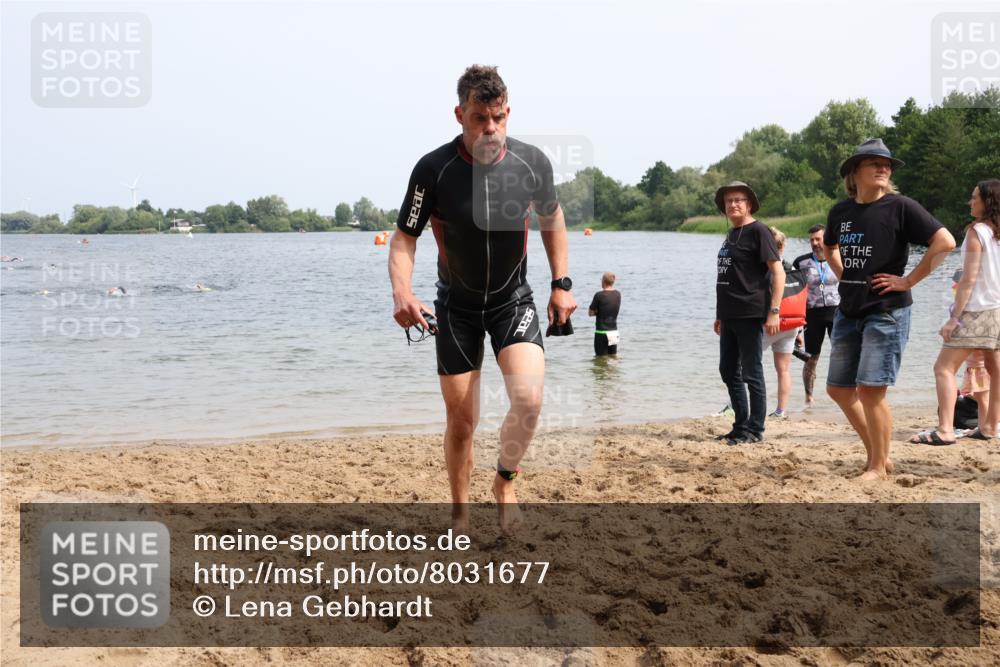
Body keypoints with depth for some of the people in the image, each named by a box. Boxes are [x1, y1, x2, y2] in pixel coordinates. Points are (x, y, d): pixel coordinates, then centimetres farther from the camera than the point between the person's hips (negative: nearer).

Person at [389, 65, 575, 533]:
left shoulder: (532, 162, -12)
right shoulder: (433, 169, -18)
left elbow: (552, 219, 7)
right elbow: (405, 236, -10)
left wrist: (561, 283, 3)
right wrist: (401, 292, -27)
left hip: (514, 301, 1)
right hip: (457, 306, 0)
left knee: (528, 398, -21)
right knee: (461, 420, 3)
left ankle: (505, 481, 7)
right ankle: (460, 514, 24)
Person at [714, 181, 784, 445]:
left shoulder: (758, 232, -8)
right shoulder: (731, 235, 17)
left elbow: (778, 272, -13)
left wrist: (773, 311, -20)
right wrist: (720, 315, 22)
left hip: (751, 315, -9)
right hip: (730, 316, 9)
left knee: (751, 374, -3)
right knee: (728, 371, 13)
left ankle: (755, 430, 5)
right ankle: (741, 425, 23)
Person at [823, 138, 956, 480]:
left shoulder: (900, 207, -9)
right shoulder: (840, 211, 7)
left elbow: (945, 242, -16)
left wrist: (908, 280, -14)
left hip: (886, 312, -7)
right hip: (848, 311, 7)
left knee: (870, 389, -9)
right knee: (839, 388, 10)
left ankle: (878, 466, 7)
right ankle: (877, 454, 25)